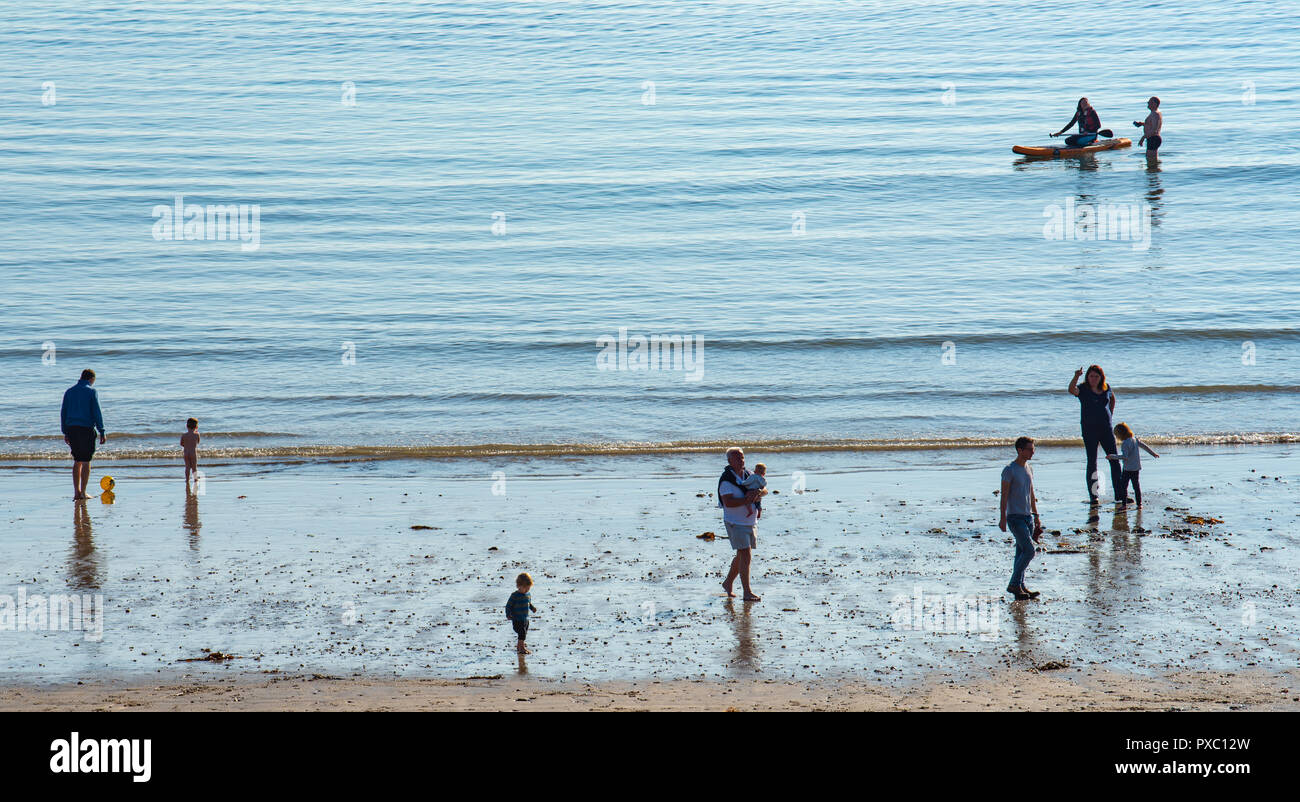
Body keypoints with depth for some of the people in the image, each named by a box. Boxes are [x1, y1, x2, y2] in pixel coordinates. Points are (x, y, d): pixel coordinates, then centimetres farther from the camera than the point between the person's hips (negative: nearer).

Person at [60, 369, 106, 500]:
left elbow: (63, 413, 12)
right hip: (86, 429, -5)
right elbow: (97, 413, -8)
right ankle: (83, 493, -3)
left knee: (77, 461, 13)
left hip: (72, 430, 5)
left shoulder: (69, 391, 11)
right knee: (86, 462, 0)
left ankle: (76, 492, 9)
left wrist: (65, 432, 16)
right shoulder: (91, 392, -4)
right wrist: (102, 432, -6)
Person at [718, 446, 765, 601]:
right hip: (735, 523, -7)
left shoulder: (748, 475, 8)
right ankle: (747, 592, -12)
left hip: (750, 522, 7)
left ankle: (728, 583, 34)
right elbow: (728, 502, -24)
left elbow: (764, 489, 7)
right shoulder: (726, 480, -14)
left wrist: (757, 493, -16)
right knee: (746, 555, -13)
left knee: (742, 556, 16)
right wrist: (746, 500, -25)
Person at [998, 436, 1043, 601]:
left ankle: (1020, 586, 12)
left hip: (1028, 516, 7)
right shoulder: (1009, 470, -10)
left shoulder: (1029, 469, 14)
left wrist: (1036, 516, 21)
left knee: (1022, 553, 8)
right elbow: (1004, 496, -11)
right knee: (1029, 550, -14)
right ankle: (1013, 584, -6)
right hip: (1015, 517, -7)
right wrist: (1003, 518, -15)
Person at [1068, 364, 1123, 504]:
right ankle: (1093, 496, -1)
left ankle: (1119, 494, 8)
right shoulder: (1083, 389, -5)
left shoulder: (1106, 388, 7)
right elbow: (1071, 390, -27)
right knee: (1092, 462, -4)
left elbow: (1112, 399, 28)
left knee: (1114, 460, 2)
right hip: (1089, 429, -4)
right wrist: (1076, 377, -45)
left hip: (1106, 428, 4)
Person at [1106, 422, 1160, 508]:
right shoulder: (1134, 438, 6)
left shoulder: (1125, 443, -19)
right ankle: (1139, 503, 17)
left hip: (1128, 468, -8)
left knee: (1123, 485, -2)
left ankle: (1124, 504, -4)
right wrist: (1153, 453, 26)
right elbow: (1144, 446, 15)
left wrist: (1112, 457, -19)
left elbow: (1125, 457, -23)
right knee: (1136, 485, 14)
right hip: (1137, 467, 8)